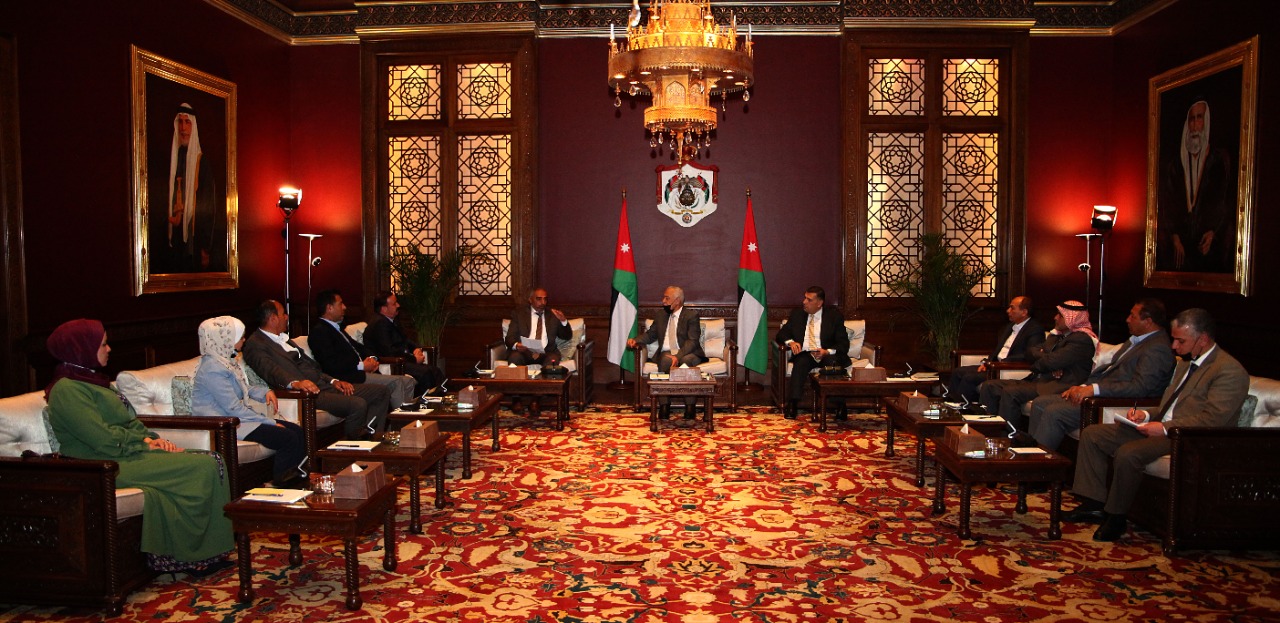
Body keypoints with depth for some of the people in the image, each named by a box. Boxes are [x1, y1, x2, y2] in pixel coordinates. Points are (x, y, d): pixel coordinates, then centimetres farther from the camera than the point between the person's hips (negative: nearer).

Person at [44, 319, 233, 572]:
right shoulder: (67, 390, -12)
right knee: (203, 467, -21)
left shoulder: (92, 380, 20)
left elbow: (128, 421, 18)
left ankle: (208, 551, -8)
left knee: (213, 461, -8)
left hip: (126, 454, 10)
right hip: (109, 466, -10)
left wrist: (151, 439, 1)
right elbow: (106, 440, -19)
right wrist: (146, 444, -9)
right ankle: (193, 554, -9)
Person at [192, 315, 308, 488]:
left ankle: (297, 480, 0)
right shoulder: (213, 368, -19)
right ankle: (280, 486, -4)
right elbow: (233, 409, -21)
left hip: (238, 416, 10)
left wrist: (264, 392, 5)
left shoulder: (226, 360, 12)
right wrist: (270, 422, -17)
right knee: (288, 438, -20)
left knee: (298, 432, -3)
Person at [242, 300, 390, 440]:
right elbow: (271, 371, -23)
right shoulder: (255, 344, -5)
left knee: (381, 392, 1)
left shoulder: (283, 338, 25)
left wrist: (333, 381, 8)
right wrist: (295, 383, -41)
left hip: (323, 384, 10)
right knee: (357, 405, -30)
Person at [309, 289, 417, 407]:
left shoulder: (337, 328, 23)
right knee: (395, 382, -22)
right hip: (347, 379, -10)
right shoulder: (319, 331, -8)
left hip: (360, 371, 10)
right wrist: (361, 366, -15)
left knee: (407, 381, -2)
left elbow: (356, 346, 26)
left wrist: (372, 358, 4)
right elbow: (331, 364, -18)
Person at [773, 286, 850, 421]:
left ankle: (840, 407, -33)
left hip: (827, 355, -2)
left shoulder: (834, 315, 4)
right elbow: (781, 334, 14)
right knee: (800, 363, -34)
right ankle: (792, 405, -38)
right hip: (805, 354, 2)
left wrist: (827, 351, -21)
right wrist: (790, 342, -9)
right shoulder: (797, 314, 13)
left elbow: (843, 344, -1)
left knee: (834, 363, -36)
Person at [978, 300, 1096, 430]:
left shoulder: (1082, 339, -8)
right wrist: (1047, 358, -7)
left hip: (1058, 387, -9)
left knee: (1010, 392, -31)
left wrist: (1036, 366, 2)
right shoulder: (1056, 335, 21)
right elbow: (1032, 351, 14)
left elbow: (1053, 361, -18)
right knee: (989, 386, -3)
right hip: (1036, 380, 10)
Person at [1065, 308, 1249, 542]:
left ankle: (1116, 517, -14)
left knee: (1127, 453, -33)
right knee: (1091, 434, 1)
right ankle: (1095, 504, 0)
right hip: (1163, 428, 10)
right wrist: (1147, 415, 3)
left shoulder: (1230, 371, -11)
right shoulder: (1185, 364, 19)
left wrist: (1165, 428, -22)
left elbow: (1212, 419, -21)